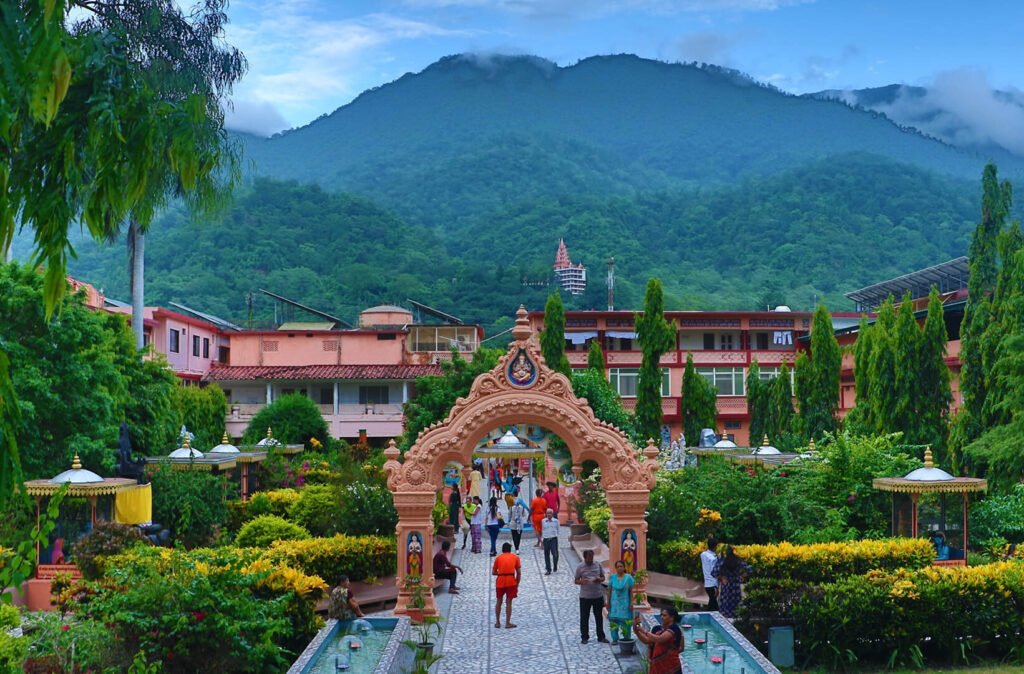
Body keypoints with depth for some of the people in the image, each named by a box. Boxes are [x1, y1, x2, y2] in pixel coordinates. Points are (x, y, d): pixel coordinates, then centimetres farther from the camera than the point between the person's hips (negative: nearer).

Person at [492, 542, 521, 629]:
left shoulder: (498, 558, 10)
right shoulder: (515, 557, 9)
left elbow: (493, 572, 9)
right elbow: (519, 573, 6)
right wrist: (517, 585, 13)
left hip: (500, 581, 1)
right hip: (511, 582, -1)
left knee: (499, 601, 14)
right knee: (508, 602, 4)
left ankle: (497, 622, 17)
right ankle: (508, 623, 3)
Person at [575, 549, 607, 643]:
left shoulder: (598, 565, 4)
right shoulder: (580, 567, -3)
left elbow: (603, 577, 11)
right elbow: (576, 581, 0)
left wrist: (599, 579, -12)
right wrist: (581, 581, -22)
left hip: (598, 596, 2)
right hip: (585, 596, -2)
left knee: (599, 617, 10)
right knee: (584, 617, 3)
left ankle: (601, 636, 19)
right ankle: (584, 637, 14)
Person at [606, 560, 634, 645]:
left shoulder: (628, 577, -1)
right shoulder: (612, 577, 2)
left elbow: (631, 591, 0)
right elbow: (609, 590, 6)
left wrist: (631, 603, -4)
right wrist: (608, 602, 4)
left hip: (625, 603, -1)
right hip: (614, 603, 1)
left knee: (625, 621, -3)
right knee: (614, 621, -1)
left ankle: (626, 638, 6)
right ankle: (615, 639, 7)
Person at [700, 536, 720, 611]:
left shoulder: (703, 555, 2)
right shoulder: (713, 558, -17)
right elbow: (714, 573, -18)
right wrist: (716, 586, -12)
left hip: (706, 584, 7)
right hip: (712, 585, -7)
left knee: (712, 603, 15)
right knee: (713, 605, -1)